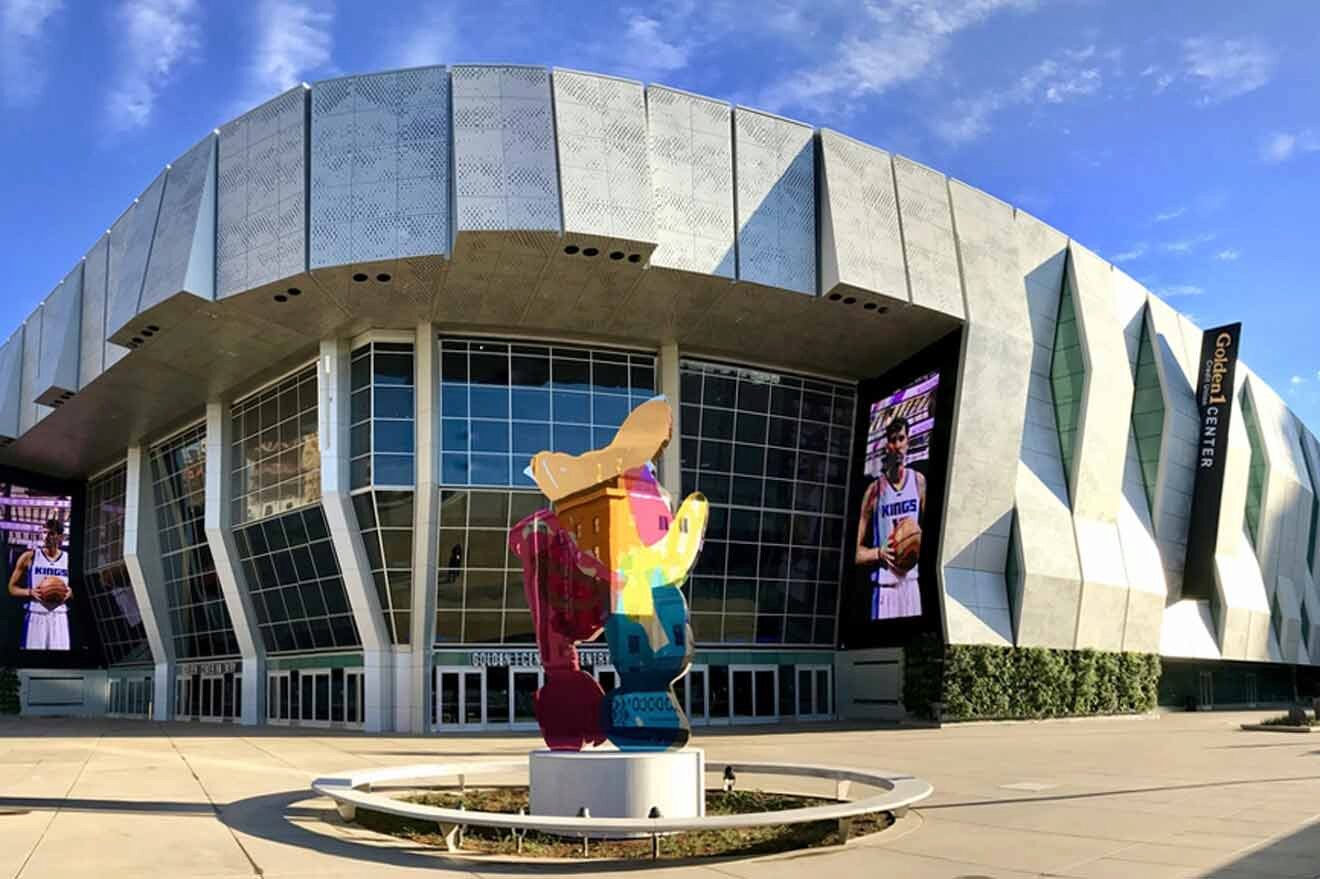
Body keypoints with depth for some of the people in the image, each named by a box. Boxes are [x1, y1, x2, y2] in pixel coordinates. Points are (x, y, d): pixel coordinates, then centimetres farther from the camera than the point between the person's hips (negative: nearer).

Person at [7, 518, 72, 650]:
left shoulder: (69, 560, 6)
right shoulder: (29, 557, 1)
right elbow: (12, 588, 5)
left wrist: (71, 593, -8)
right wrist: (30, 592, -14)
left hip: (59, 617, 2)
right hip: (35, 616, -1)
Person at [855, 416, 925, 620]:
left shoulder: (919, 481, 6)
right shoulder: (875, 490, -3)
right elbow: (857, 551, 0)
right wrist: (879, 553, -17)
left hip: (911, 581, 3)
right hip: (884, 584, -3)